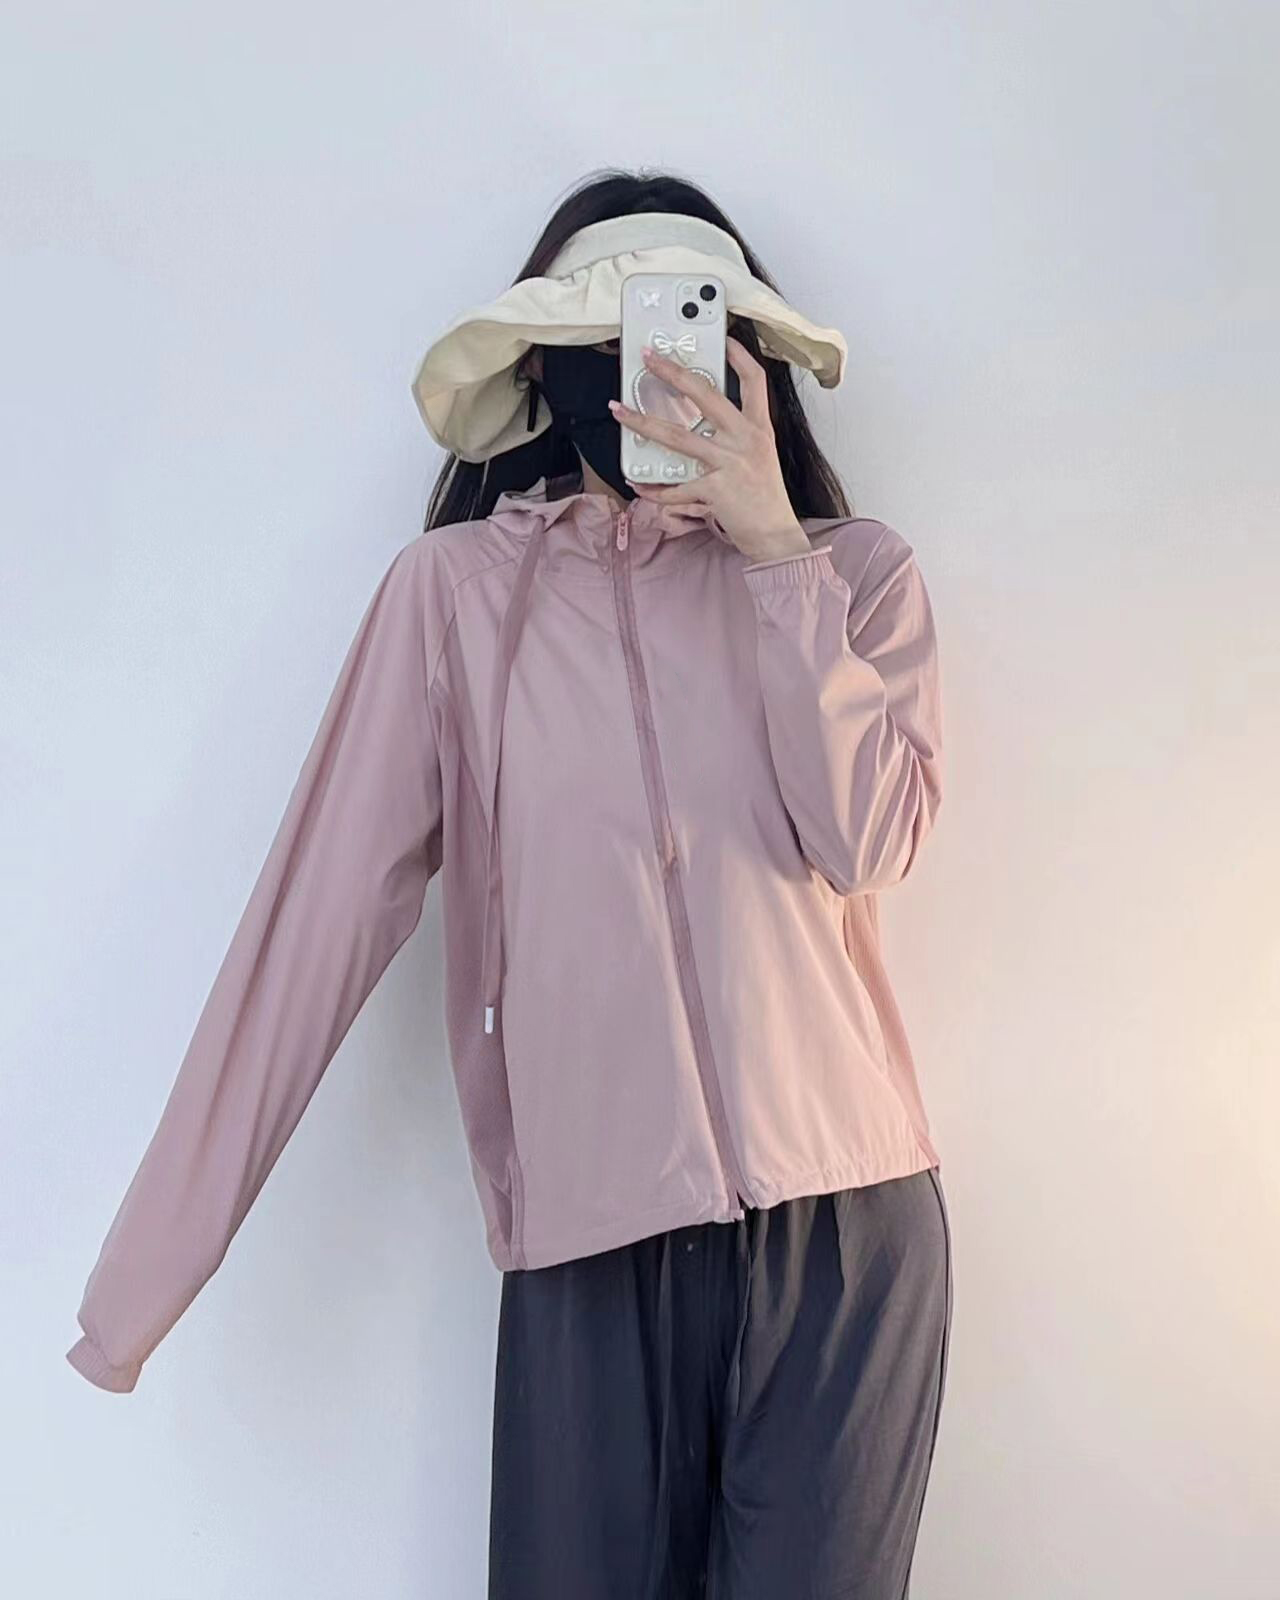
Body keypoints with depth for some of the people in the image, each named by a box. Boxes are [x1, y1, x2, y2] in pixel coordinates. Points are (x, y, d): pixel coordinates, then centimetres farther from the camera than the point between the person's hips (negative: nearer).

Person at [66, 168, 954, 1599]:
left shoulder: (854, 571, 6)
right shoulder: (455, 588, 0)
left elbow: (867, 840, -8)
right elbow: (324, 909, -5)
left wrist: (772, 545, -11)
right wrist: (154, 1260, -7)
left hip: (844, 1217, 2)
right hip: (590, 1233, -1)